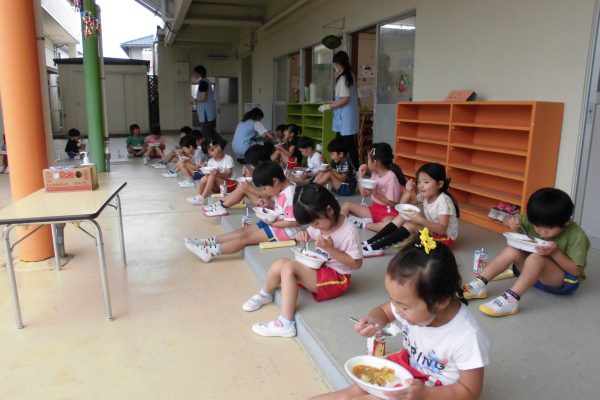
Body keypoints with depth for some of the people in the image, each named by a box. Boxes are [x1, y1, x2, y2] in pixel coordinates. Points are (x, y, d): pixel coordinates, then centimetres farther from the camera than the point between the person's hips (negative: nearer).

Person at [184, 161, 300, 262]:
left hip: (284, 229, -10)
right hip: (275, 223, 10)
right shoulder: (281, 190, 5)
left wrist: (272, 223, -20)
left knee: (246, 237, -12)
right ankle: (209, 241, 2)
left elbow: (294, 222, -27)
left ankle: (209, 252, -12)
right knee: (244, 230, 3)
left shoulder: (290, 195, -27)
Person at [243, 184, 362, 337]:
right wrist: (303, 234, -7)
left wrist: (331, 249, -26)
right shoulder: (321, 222, -1)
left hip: (336, 278, -8)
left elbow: (356, 263, -17)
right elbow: (309, 234, 18)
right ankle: (266, 294, 18)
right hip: (318, 269, 8)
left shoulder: (349, 231, -21)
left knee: (288, 267, -25)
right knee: (279, 264, -12)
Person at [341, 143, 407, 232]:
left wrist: (376, 194, -25)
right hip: (373, 209, 7)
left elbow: (392, 203, -16)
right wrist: (361, 176, 3)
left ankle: (365, 224, -21)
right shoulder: (374, 174, 6)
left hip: (388, 212, -7)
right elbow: (364, 194, 10)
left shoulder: (391, 177, -16)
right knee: (346, 205, -2)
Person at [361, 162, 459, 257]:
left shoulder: (443, 201, -25)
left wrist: (421, 221, -45)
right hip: (431, 230, 8)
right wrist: (409, 192, -14)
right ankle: (371, 242, -13)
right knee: (402, 217, -6)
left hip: (445, 237, -8)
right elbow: (403, 204, 6)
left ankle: (376, 247, -31)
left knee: (411, 225, -28)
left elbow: (442, 229, -34)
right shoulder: (426, 195, -2)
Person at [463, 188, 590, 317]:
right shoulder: (535, 221, -8)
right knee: (513, 250, -22)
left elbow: (576, 271, -19)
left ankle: (511, 298, -44)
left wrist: (555, 252, -33)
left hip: (564, 281, -5)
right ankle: (479, 284, -26)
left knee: (536, 258, -35)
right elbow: (507, 219, 5)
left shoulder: (577, 236, -20)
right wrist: (510, 221, -19)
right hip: (534, 272, 6)